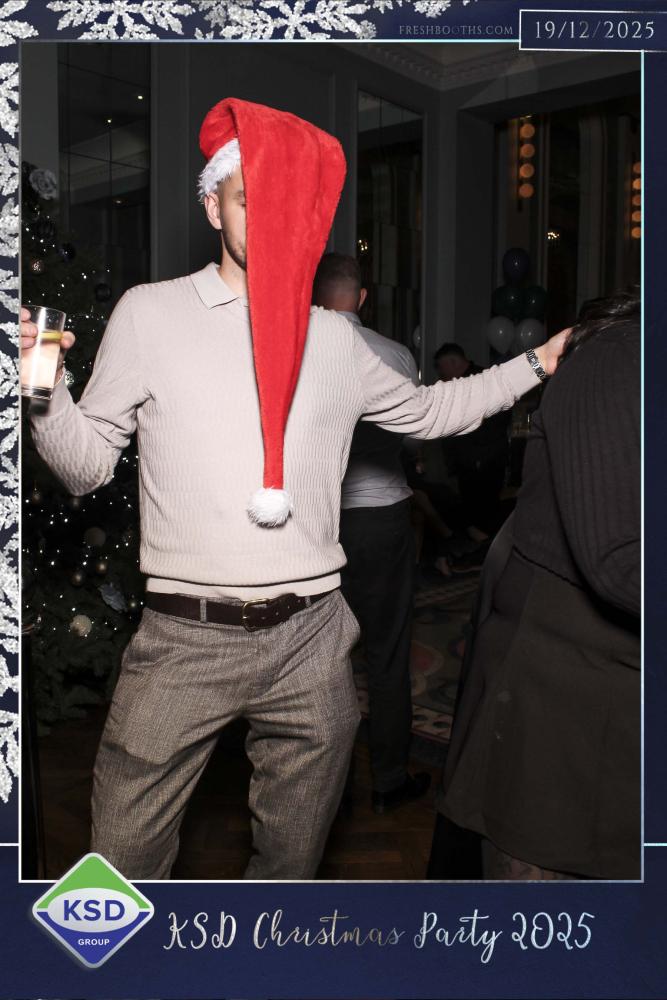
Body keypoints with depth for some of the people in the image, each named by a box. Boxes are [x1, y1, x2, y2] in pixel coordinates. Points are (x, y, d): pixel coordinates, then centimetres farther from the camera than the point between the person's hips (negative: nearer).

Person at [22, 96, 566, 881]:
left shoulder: (334, 338, 10)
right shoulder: (148, 314, 1)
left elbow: (427, 411, 23)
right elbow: (89, 466, 1)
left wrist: (535, 365, 20)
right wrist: (46, 396, -18)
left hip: (309, 641, 3)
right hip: (183, 641, -3)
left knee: (293, 857, 19)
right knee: (125, 856, 5)